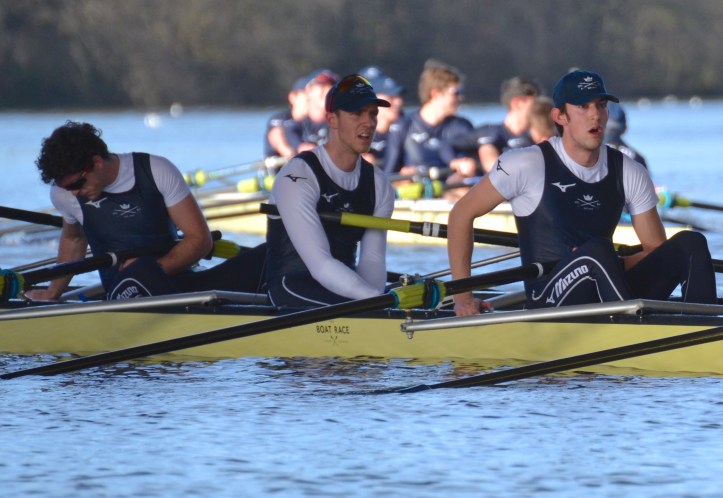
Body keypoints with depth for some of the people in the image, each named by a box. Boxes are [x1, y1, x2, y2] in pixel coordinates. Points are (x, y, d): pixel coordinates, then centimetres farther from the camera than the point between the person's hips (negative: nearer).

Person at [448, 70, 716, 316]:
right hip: (549, 303, -5)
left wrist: (612, 267, -9)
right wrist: (462, 297, -4)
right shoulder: (529, 165, -2)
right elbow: (462, 214, 2)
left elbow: (656, 250, 13)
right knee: (597, 250, -35)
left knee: (690, 243, -16)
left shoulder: (629, 173, 10)